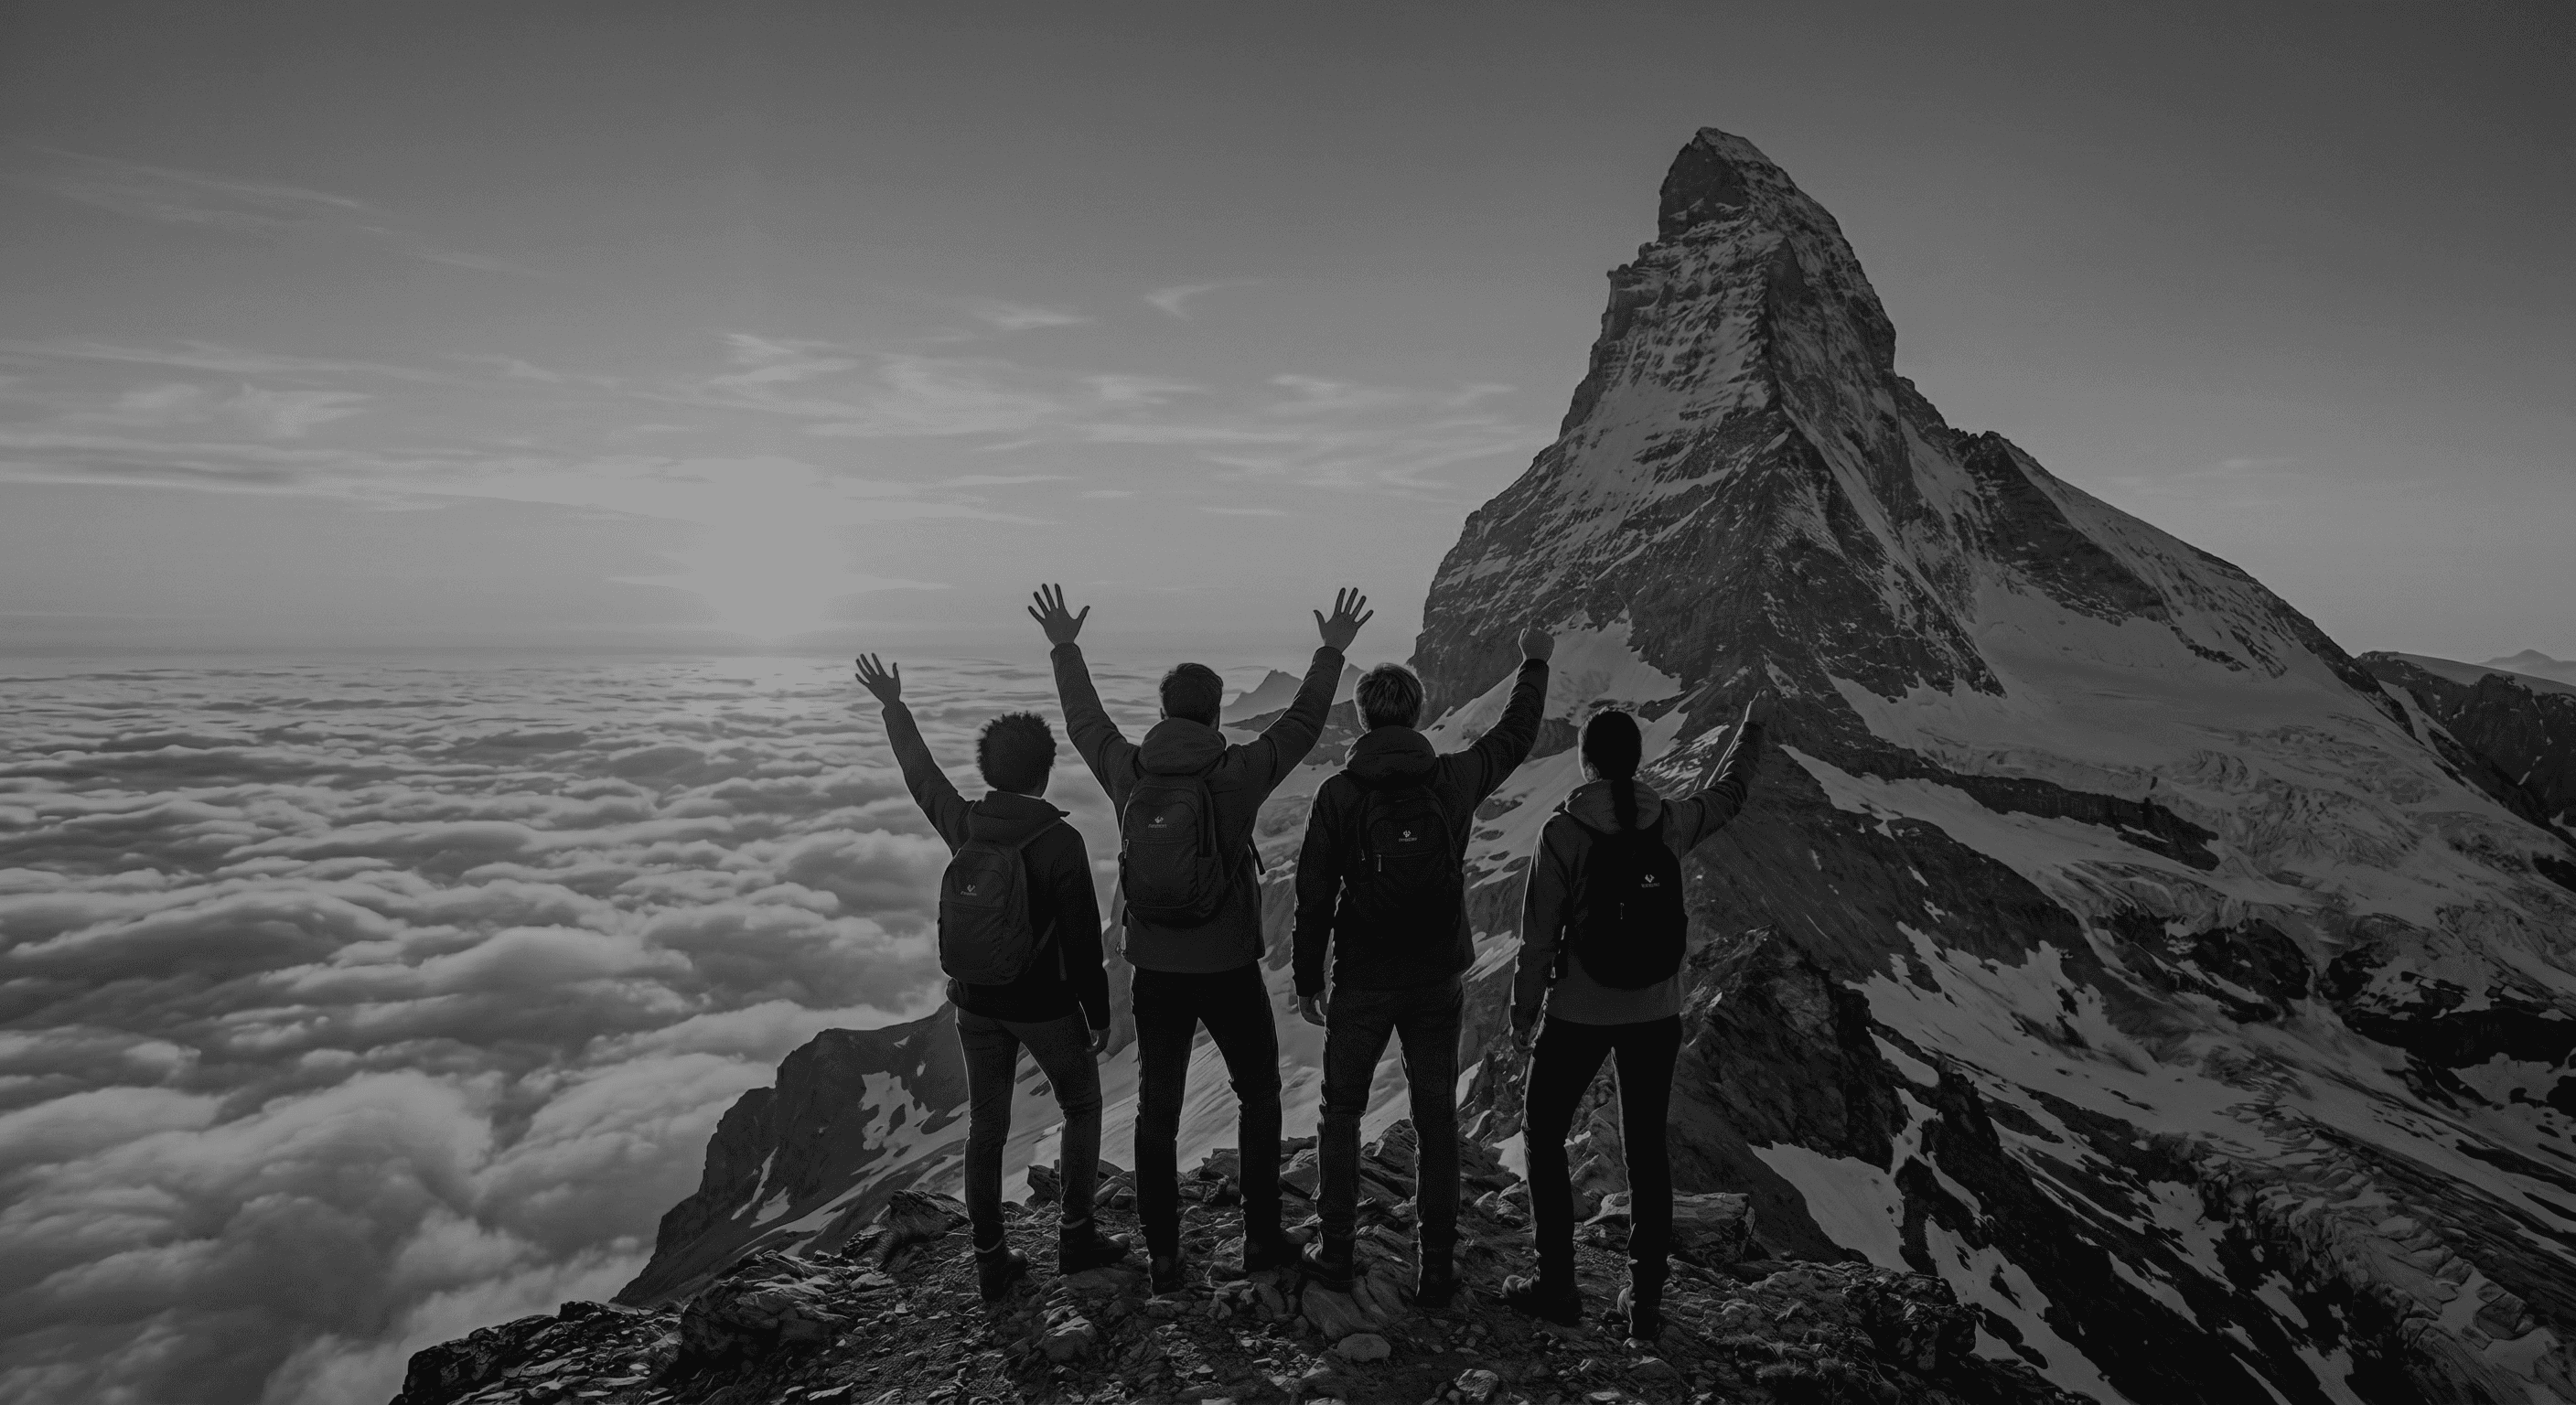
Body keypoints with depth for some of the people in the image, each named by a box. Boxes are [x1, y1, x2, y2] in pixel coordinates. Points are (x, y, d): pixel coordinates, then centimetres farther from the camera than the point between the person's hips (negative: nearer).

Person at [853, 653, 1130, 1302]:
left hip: (976, 1004, 5)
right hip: (1046, 1005, -4)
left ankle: (990, 1261, 22)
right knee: (1081, 1107, 18)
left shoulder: (964, 825, -7)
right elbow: (1082, 940, -16)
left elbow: (919, 771, 12)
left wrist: (893, 706, 27)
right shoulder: (1060, 841, -20)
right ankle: (1075, 1236, 21)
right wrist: (1099, 1014, -4)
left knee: (985, 1128, 14)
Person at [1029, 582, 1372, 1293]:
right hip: (1229, 969, -2)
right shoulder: (1236, 773, -13)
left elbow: (1085, 721, 13)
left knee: (1157, 1109, 13)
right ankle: (1262, 1239, 24)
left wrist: (1064, 649, 27)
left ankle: (1163, 1256, 19)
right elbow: (1301, 724, 0)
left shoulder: (1127, 772, -4)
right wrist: (1332, 653, 13)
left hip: (1156, 972, 3)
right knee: (1258, 1096, 18)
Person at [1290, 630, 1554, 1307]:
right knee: (1437, 1124, 12)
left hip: (1361, 984, -1)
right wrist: (1535, 664, 28)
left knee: (1341, 1114, 16)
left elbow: (1314, 895, -9)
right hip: (1438, 981, 2)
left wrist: (1307, 979, 3)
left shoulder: (1338, 793, -13)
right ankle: (1436, 1269, 18)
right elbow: (1515, 737, 13)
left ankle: (1336, 1253, 23)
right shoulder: (1453, 779, -7)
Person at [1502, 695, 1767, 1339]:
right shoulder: (1670, 823, -6)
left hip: (1579, 1015, -3)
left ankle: (1556, 1286, 19)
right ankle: (1645, 1298, 21)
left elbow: (1539, 937, -12)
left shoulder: (1563, 832, -16)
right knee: (1647, 1147, 15)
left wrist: (1522, 1012, 1)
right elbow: (1728, 795, 16)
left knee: (1542, 1136, 15)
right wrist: (1750, 731, 32)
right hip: (1656, 1014, 4)